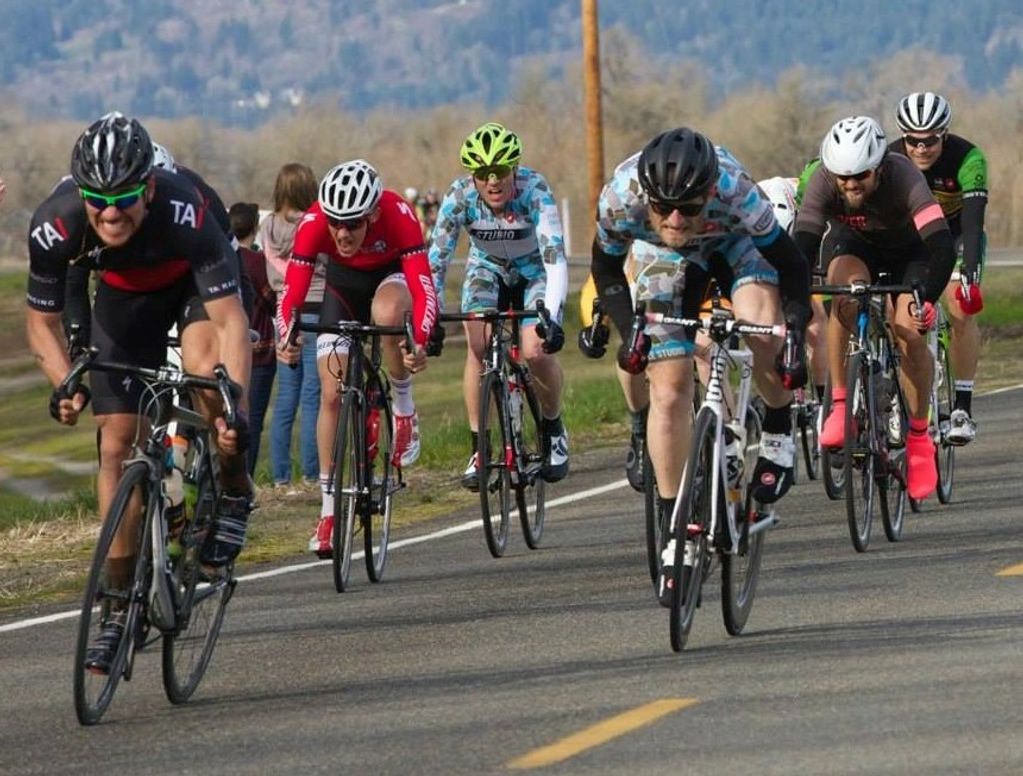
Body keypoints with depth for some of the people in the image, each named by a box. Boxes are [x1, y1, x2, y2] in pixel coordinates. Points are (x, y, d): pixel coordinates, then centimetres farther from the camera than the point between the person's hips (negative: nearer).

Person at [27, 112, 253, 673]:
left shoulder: (184, 212, -41)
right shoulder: (55, 225, -33)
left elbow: (231, 319, -42)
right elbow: (41, 320, -17)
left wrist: (235, 408, -53)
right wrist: (65, 385, -34)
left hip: (196, 281, -3)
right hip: (125, 292, 3)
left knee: (204, 362, -35)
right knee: (116, 443, -5)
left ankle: (234, 491, -8)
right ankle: (119, 604, 5)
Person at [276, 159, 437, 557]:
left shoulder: (398, 214, -36)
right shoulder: (314, 222, -32)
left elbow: (422, 283, -40)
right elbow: (293, 287, -34)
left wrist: (420, 341, -55)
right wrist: (286, 338, -52)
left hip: (392, 276, -2)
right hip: (344, 283, 2)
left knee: (386, 312, -39)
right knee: (332, 393, -8)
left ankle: (404, 407, -14)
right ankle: (329, 508, 4)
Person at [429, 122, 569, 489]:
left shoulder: (534, 190, -33)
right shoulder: (460, 195, -27)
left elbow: (556, 257, -40)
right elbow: (436, 259, -26)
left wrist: (552, 318, -52)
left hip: (533, 270, -2)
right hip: (487, 269, 2)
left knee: (537, 352, -21)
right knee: (479, 346, -22)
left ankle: (553, 429, 8)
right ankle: (479, 448, -11)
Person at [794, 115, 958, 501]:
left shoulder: (903, 177, -38)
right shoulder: (823, 182, -32)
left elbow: (941, 244, -46)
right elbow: (802, 243, -37)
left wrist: (927, 298, -61)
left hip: (908, 248, -1)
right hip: (852, 242, 1)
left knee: (909, 332, -21)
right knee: (846, 294, -32)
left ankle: (918, 437, -3)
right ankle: (839, 406, -23)